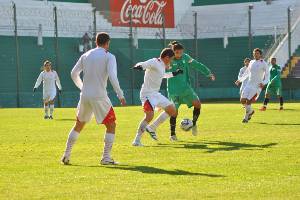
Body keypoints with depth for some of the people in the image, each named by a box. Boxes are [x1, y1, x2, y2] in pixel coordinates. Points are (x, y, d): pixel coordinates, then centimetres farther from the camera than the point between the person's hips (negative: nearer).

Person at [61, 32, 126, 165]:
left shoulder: (86, 56, 11)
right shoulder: (109, 57, -4)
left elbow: (74, 74, 15)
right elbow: (112, 77, -17)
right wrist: (120, 95, -12)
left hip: (85, 96, 5)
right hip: (100, 97, -5)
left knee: (79, 124, 21)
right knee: (111, 125, 7)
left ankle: (66, 155, 18)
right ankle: (106, 157, 0)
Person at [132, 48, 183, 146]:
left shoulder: (162, 65, 15)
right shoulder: (154, 62, -13)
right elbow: (143, 64, -31)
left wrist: (174, 73, 42)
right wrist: (139, 66, -54)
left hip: (156, 94, 10)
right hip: (148, 94, -10)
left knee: (172, 110, 16)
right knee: (149, 115, -26)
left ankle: (151, 128, 19)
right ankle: (137, 140, -17)